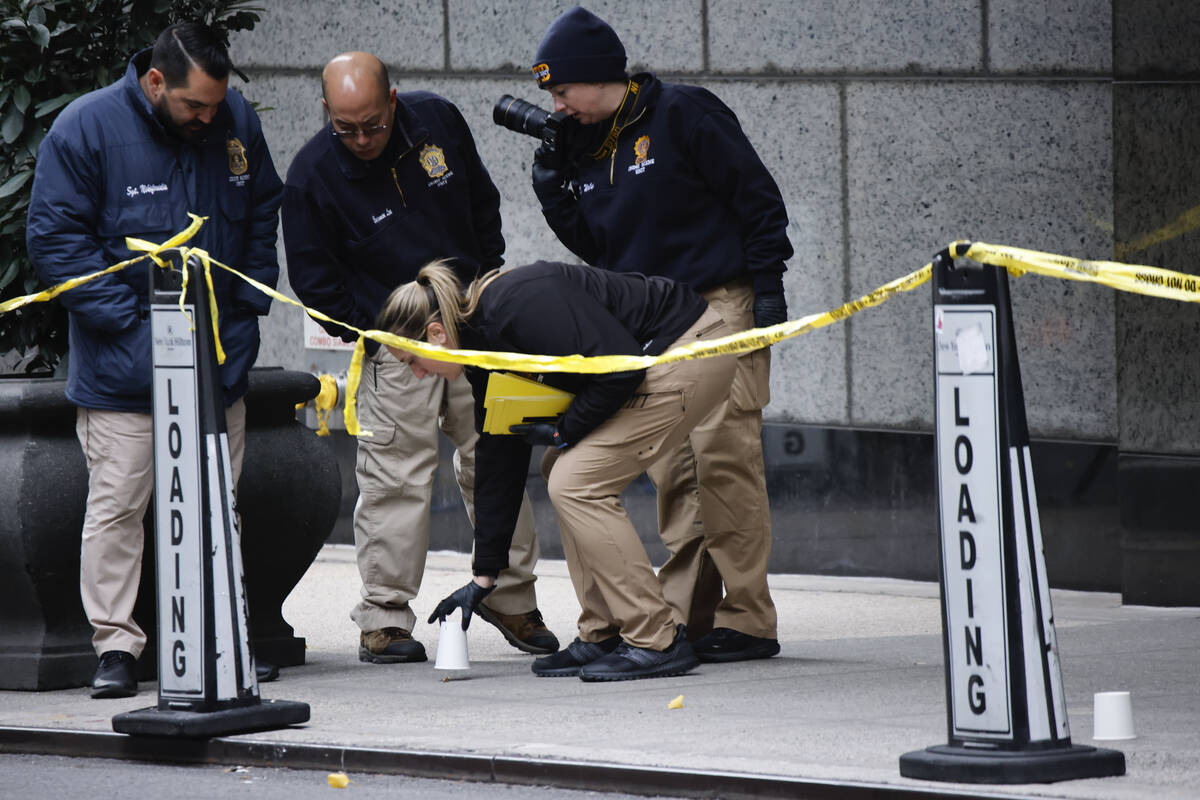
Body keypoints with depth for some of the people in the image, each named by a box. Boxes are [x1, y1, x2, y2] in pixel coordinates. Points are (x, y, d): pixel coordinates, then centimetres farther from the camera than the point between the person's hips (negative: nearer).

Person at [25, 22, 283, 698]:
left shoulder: (237, 120, 3)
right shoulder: (87, 128, -12)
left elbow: (264, 212, 17)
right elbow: (55, 236, -11)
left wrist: (249, 301, 6)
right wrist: (132, 319, -15)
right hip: (124, 363, -4)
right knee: (118, 504, -6)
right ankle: (116, 647, -1)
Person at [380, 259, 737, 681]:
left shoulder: (520, 306, -22)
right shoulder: (483, 343, 9)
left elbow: (621, 368, -24)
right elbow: (498, 461, 15)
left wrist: (565, 431, -10)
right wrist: (482, 578, 16)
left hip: (691, 352, -10)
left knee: (576, 483, -11)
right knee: (563, 473, 10)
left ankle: (656, 642, -9)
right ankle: (603, 637, 13)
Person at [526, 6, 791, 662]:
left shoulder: (682, 115, -8)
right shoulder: (584, 147, 13)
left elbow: (758, 199, -7)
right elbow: (594, 246, 16)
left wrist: (768, 289, -11)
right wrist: (552, 183, 4)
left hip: (719, 307, -7)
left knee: (723, 455, -12)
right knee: (671, 471, 5)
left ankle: (748, 620, -10)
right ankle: (686, 614, 8)